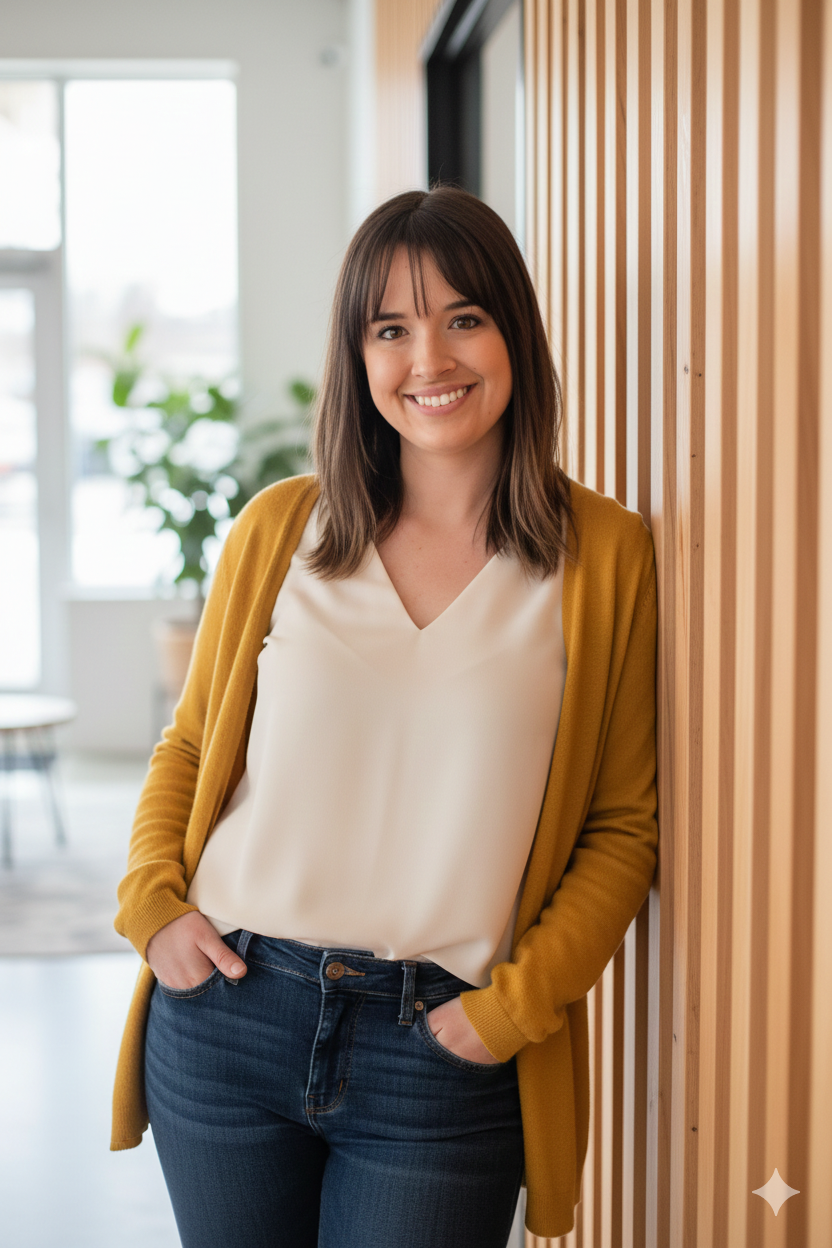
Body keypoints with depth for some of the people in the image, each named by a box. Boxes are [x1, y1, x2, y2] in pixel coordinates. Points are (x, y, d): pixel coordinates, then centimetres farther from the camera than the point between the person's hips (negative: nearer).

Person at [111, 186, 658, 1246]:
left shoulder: (604, 554, -2)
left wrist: (515, 1004, -9)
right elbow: (188, 745, 14)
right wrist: (152, 903, 0)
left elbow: (625, 825, 0)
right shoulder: (279, 529, 4)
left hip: (442, 1053, -2)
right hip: (225, 1016, 2)